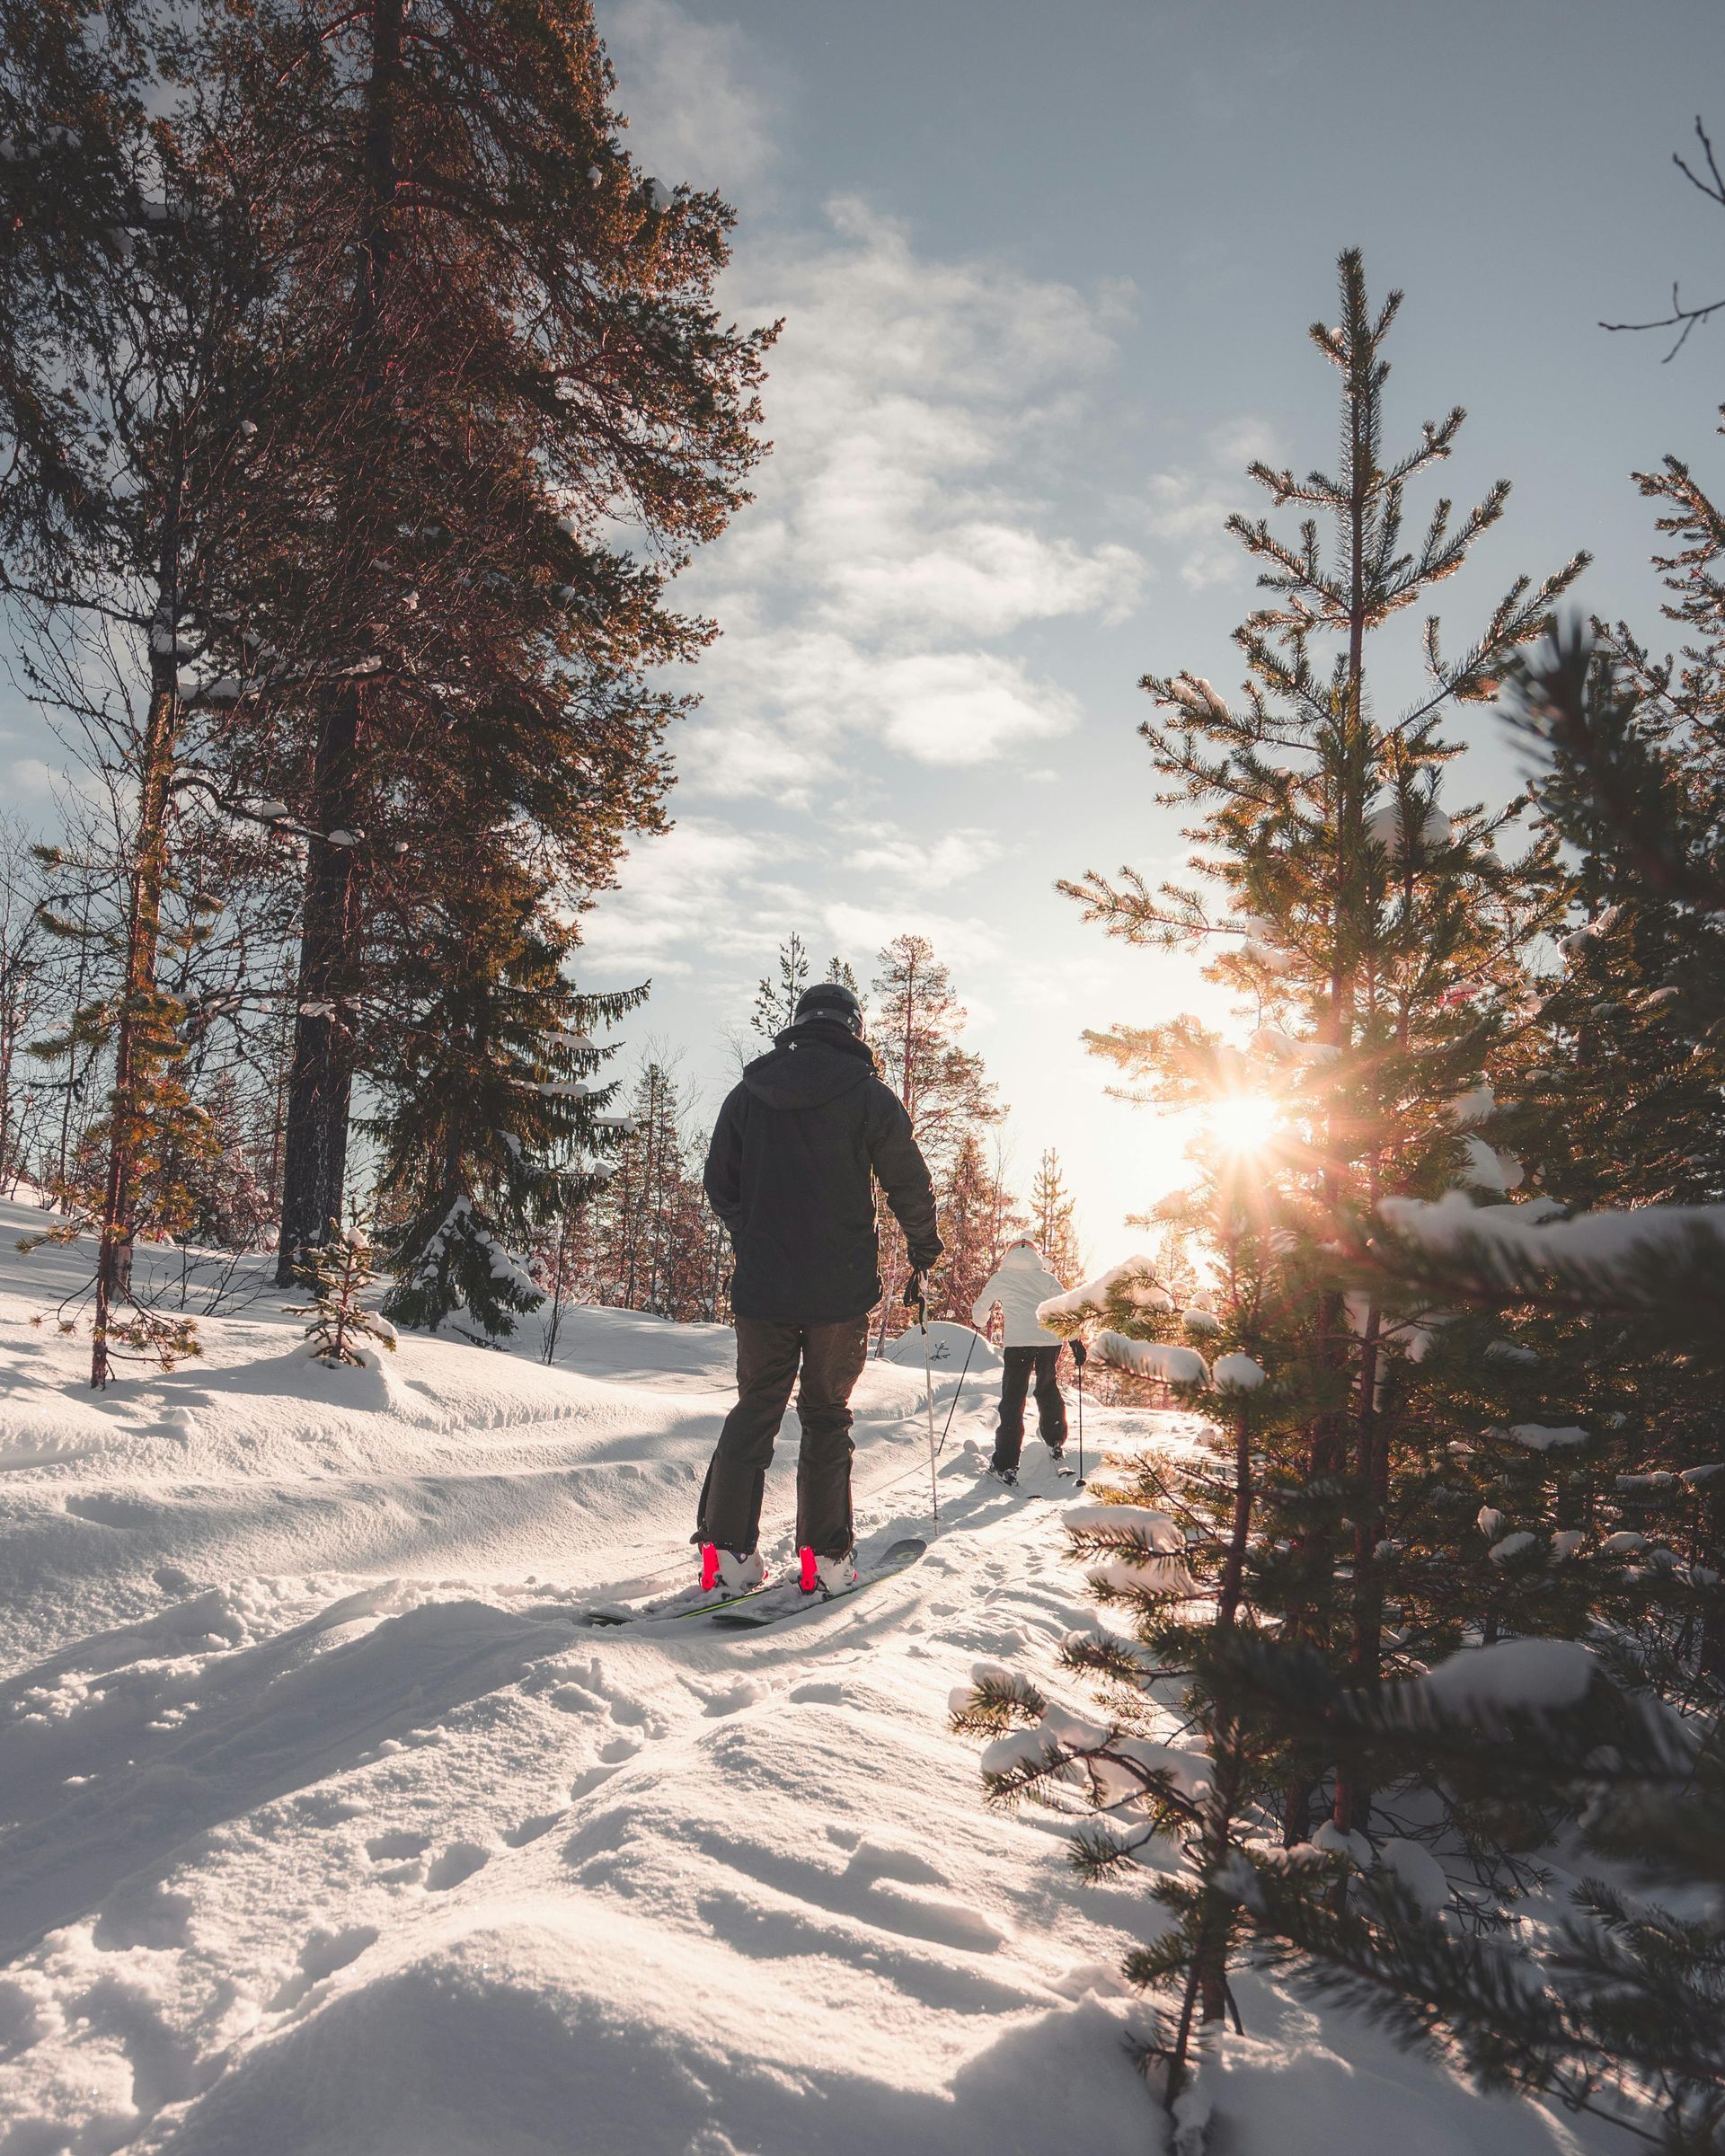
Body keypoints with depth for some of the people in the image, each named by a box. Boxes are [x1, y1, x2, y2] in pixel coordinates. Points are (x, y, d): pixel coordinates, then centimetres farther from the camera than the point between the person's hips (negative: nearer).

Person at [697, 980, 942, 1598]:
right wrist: (924, 1244, 18)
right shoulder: (869, 1096, -5)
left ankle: (726, 1553, 4)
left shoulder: (747, 1093, 6)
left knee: (753, 1411, 10)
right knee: (826, 1417, 7)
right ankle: (824, 1558, 7)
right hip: (841, 1289, -2)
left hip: (761, 1285, 3)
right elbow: (909, 1183, -1)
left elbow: (719, 1184, 12)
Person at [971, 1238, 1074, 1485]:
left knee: (1012, 1400, 0)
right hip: (1050, 1340, 3)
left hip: (1018, 1342, -2)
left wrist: (982, 1322, 38)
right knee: (1048, 1390, 27)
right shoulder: (1046, 1277, 16)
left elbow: (979, 1312, 17)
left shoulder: (1001, 1278, 13)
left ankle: (1006, 1464, -6)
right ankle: (1055, 1442, 34)